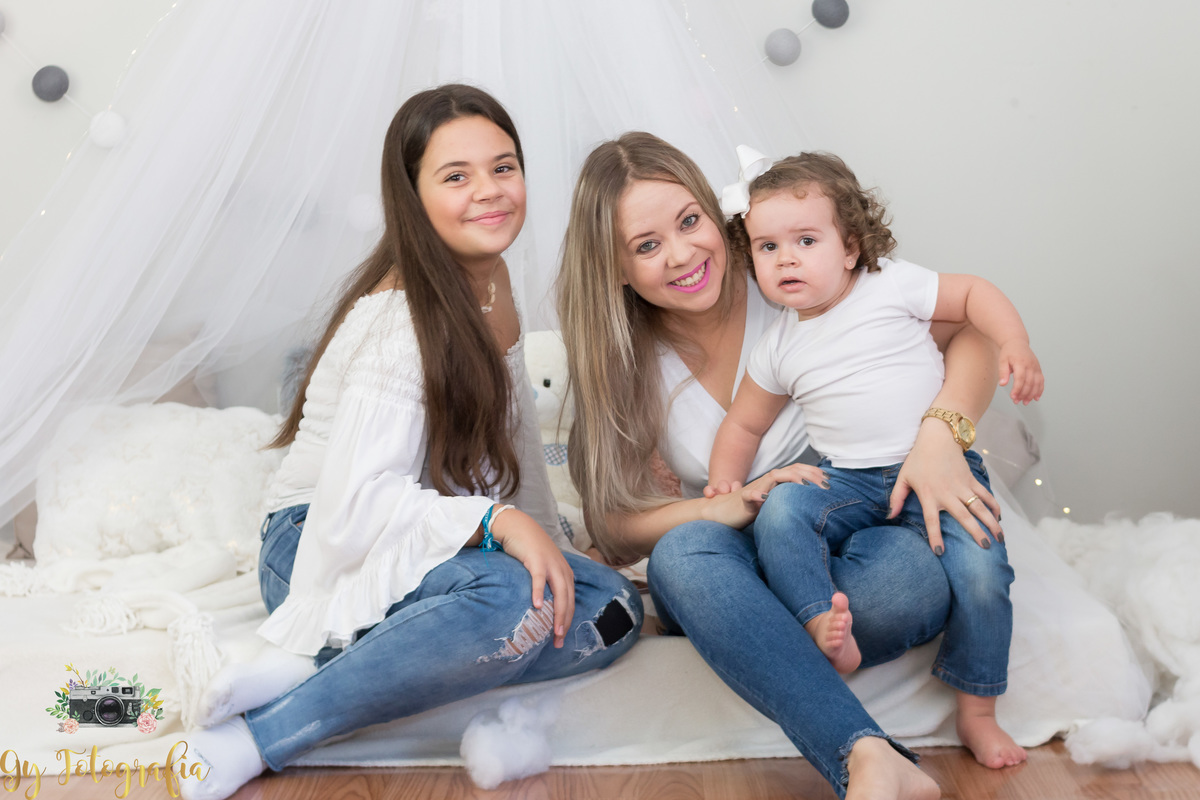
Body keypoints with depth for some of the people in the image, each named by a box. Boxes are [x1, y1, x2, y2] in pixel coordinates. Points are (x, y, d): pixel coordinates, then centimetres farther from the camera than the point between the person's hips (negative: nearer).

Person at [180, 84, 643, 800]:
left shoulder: (493, 284, 6)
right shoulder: (401, 323, -21)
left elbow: (509, 436, 14)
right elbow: (354, 501, -29)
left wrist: (548, 546, 4)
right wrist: (499, 521, -35)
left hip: (445, 547, 9)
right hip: (319, 547, -8)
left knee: (615, 610, -16)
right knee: (510, 599, -37)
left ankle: (310, 674, -20)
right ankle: (257, 742, -25)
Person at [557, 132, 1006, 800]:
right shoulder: (623, 364, -1)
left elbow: (972, 334, -8)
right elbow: (614, 519, -5)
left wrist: (939, 433, -29)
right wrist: (729, 506, -23)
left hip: (850, 541, -1)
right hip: (736, 581, 2)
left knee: (916, 579, -37)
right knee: (685, 551, -35)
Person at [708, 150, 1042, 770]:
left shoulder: (890, 286, -1)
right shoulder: (778, 349, 6)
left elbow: (972, 294, 5)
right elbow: (744, 424, 15)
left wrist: (1017, 348, -11)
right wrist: (724, 486, 1)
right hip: (848, 479, 2)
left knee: (981, 571, -21)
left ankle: (977, 712, -5)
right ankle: (825, 628, -36)